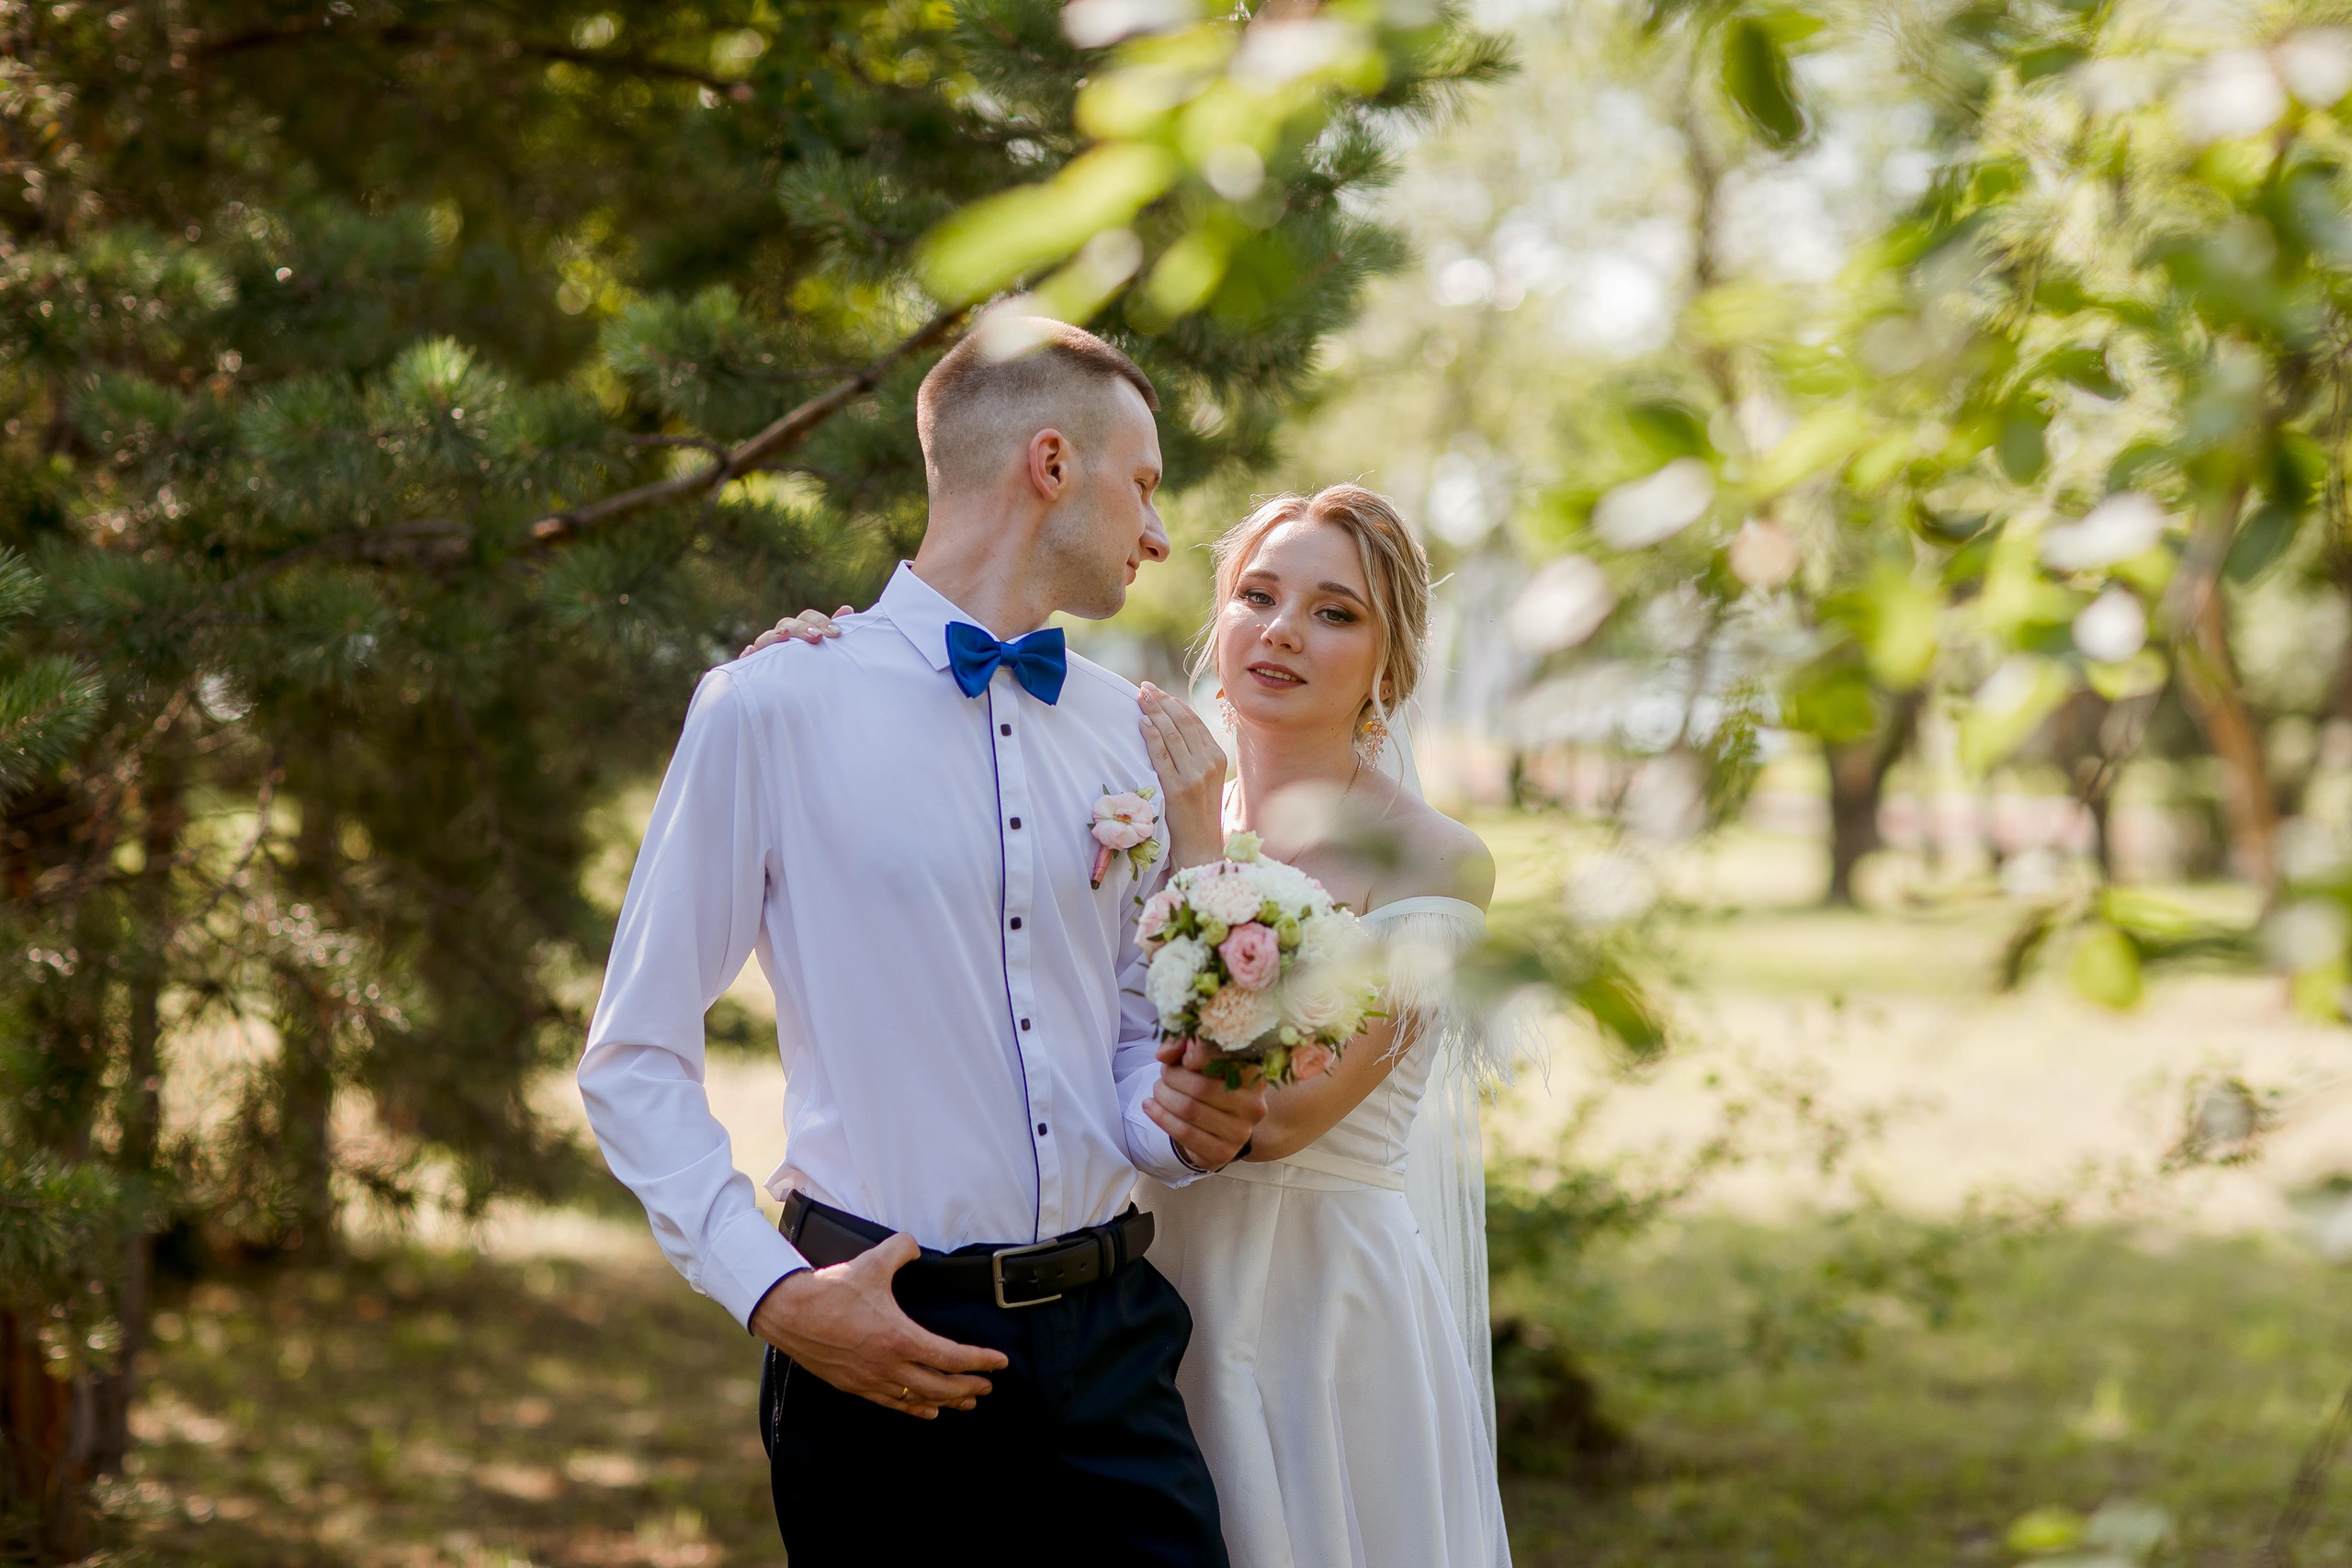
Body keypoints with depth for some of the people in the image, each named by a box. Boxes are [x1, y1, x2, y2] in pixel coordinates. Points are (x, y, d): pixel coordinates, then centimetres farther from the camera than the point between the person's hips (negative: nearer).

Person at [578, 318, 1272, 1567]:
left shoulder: (1126, 728, 12)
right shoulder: (774, 707, -4)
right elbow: (634, 1060, -3)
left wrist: (1181, 1123, 0)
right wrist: (773, 1294, -13)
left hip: (1108, 1336, 4)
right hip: (885, 1346, -4)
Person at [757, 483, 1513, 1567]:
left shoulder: (1433, 863, -10)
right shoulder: (1152, 814, 4)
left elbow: (1276, 1112, -20)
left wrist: (1202, 858, -18)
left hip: (1328, 1316, -4)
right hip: (1155, 1302, 4)